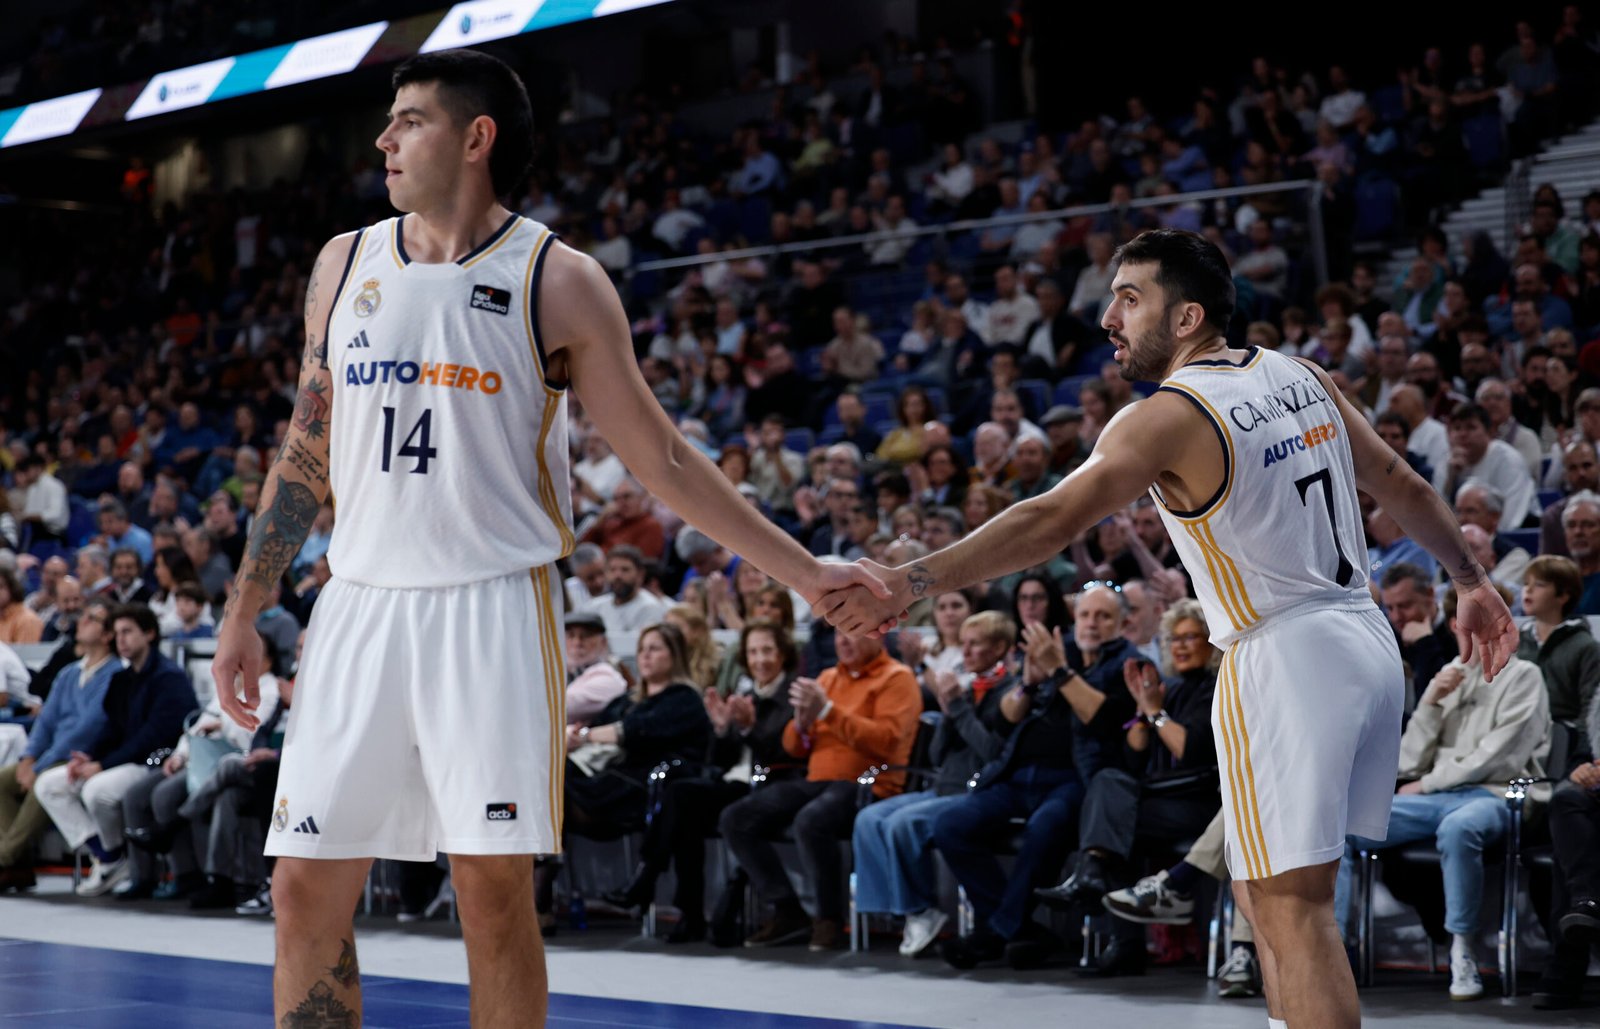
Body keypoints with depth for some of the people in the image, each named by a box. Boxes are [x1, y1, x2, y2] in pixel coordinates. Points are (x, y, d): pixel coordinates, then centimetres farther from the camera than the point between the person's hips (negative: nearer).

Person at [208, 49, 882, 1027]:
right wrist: (245, 613, 16)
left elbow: (662, 457, 2)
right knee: (308, 887, 1)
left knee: (495, 889, -5)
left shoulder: (559, 282, -1)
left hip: (496, 607, -4)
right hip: (363, 605, 4)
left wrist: (804, 570, -2)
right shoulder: (346, 264, 11)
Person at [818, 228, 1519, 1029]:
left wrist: (913, 583, -31)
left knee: (1291, 911, -5)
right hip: (1366, 641, 8)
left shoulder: (1167, 418, -13)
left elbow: (1053, 519, -25)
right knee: (1276, 894, 19)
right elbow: (1402, 487, 18)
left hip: (1283, 659, -8)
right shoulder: (1301, 378, 10)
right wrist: (1472, 582, 30)